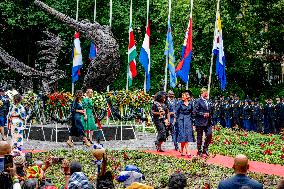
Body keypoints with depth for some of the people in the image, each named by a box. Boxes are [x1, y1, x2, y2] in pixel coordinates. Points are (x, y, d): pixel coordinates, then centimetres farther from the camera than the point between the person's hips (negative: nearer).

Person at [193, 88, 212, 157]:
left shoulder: (208, 101, 16)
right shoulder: (198, 101, -6)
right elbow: (195, 112, -13)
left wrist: (208, 114, 10)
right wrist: (203, 114, -16)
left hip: (208, 122, 6)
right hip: (200, 122, -6)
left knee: (209, 135, -5)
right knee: (199, 137, 2)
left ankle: (205, 148, 12)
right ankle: (199, 151, 13)